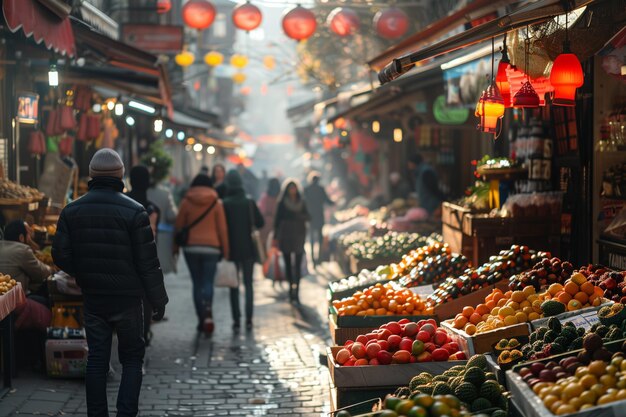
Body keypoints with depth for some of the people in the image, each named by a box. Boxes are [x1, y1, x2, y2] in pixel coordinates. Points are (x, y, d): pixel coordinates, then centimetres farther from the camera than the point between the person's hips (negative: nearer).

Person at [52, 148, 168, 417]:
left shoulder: (72, 211, 0)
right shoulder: (133, 211, -12)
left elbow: (60, 256, 2)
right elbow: (148, 262, -10)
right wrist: (158, 300, -1)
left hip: (92, 298, 3)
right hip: (127, 299, -3)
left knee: (96, 359, 10)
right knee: (132, 358, 8)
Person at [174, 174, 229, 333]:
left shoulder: (187, 202, 2)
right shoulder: (216, 203, 2)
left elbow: (178, 226, 4)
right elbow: (222, 229, 2)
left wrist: (175, 248, 13)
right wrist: (225, 251, 7)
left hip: (191, 247, 0)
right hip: (211, 247, 0)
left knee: (197, 283, 8)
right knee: (208, 282, 2)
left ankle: (201, 319, 6)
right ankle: (207, 310, -25)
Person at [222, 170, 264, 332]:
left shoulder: (224, 204, -9)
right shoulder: (249, 202, -3)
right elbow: (260, 223, 2)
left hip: (232, 249, -2)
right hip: (248, 249, 2)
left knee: (234, 286, 5)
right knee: (248, 284, 10)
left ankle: (236, 321, 0)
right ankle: (248, 320, 4)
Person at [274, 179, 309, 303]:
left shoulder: (301, 202, 9)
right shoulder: (282, 203, 3)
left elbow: (307, 217, 7)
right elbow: (277, 220, 1)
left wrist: (298, 216, -14)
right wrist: (276, 237, -3)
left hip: (299, 236, 1)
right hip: (285, 236, -1)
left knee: (298, 264, -6)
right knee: (288, 263, 1)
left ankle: (296, 290, -8)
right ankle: (292, 287, 10)